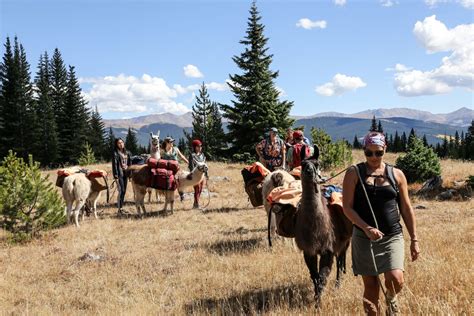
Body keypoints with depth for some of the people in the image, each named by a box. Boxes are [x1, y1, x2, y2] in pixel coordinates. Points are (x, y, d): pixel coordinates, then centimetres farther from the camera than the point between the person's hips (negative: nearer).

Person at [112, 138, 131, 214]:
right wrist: (116, 176, -16)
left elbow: (130, 163, 17)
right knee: (121, 191, -8)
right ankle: (120, 209, -4)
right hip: (119, 174, -6)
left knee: (124, 191, 9)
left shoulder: (127, 153, 13)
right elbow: (114, 164, -10)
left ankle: (121, 207, 18)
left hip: (125, 174, 6)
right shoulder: (115, 153, -5)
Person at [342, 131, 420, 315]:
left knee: (396, 280, -16)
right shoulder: (354, 174, 0)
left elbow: (406, 209, 11)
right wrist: (366, 228, -19)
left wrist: (414, 239, 8)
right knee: (370, 286, 4)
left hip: (392, 237, 1)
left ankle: (391, 299, 19)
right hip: (364, 237, -1)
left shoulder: (396, 174, 6)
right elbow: (347, 207, -6)